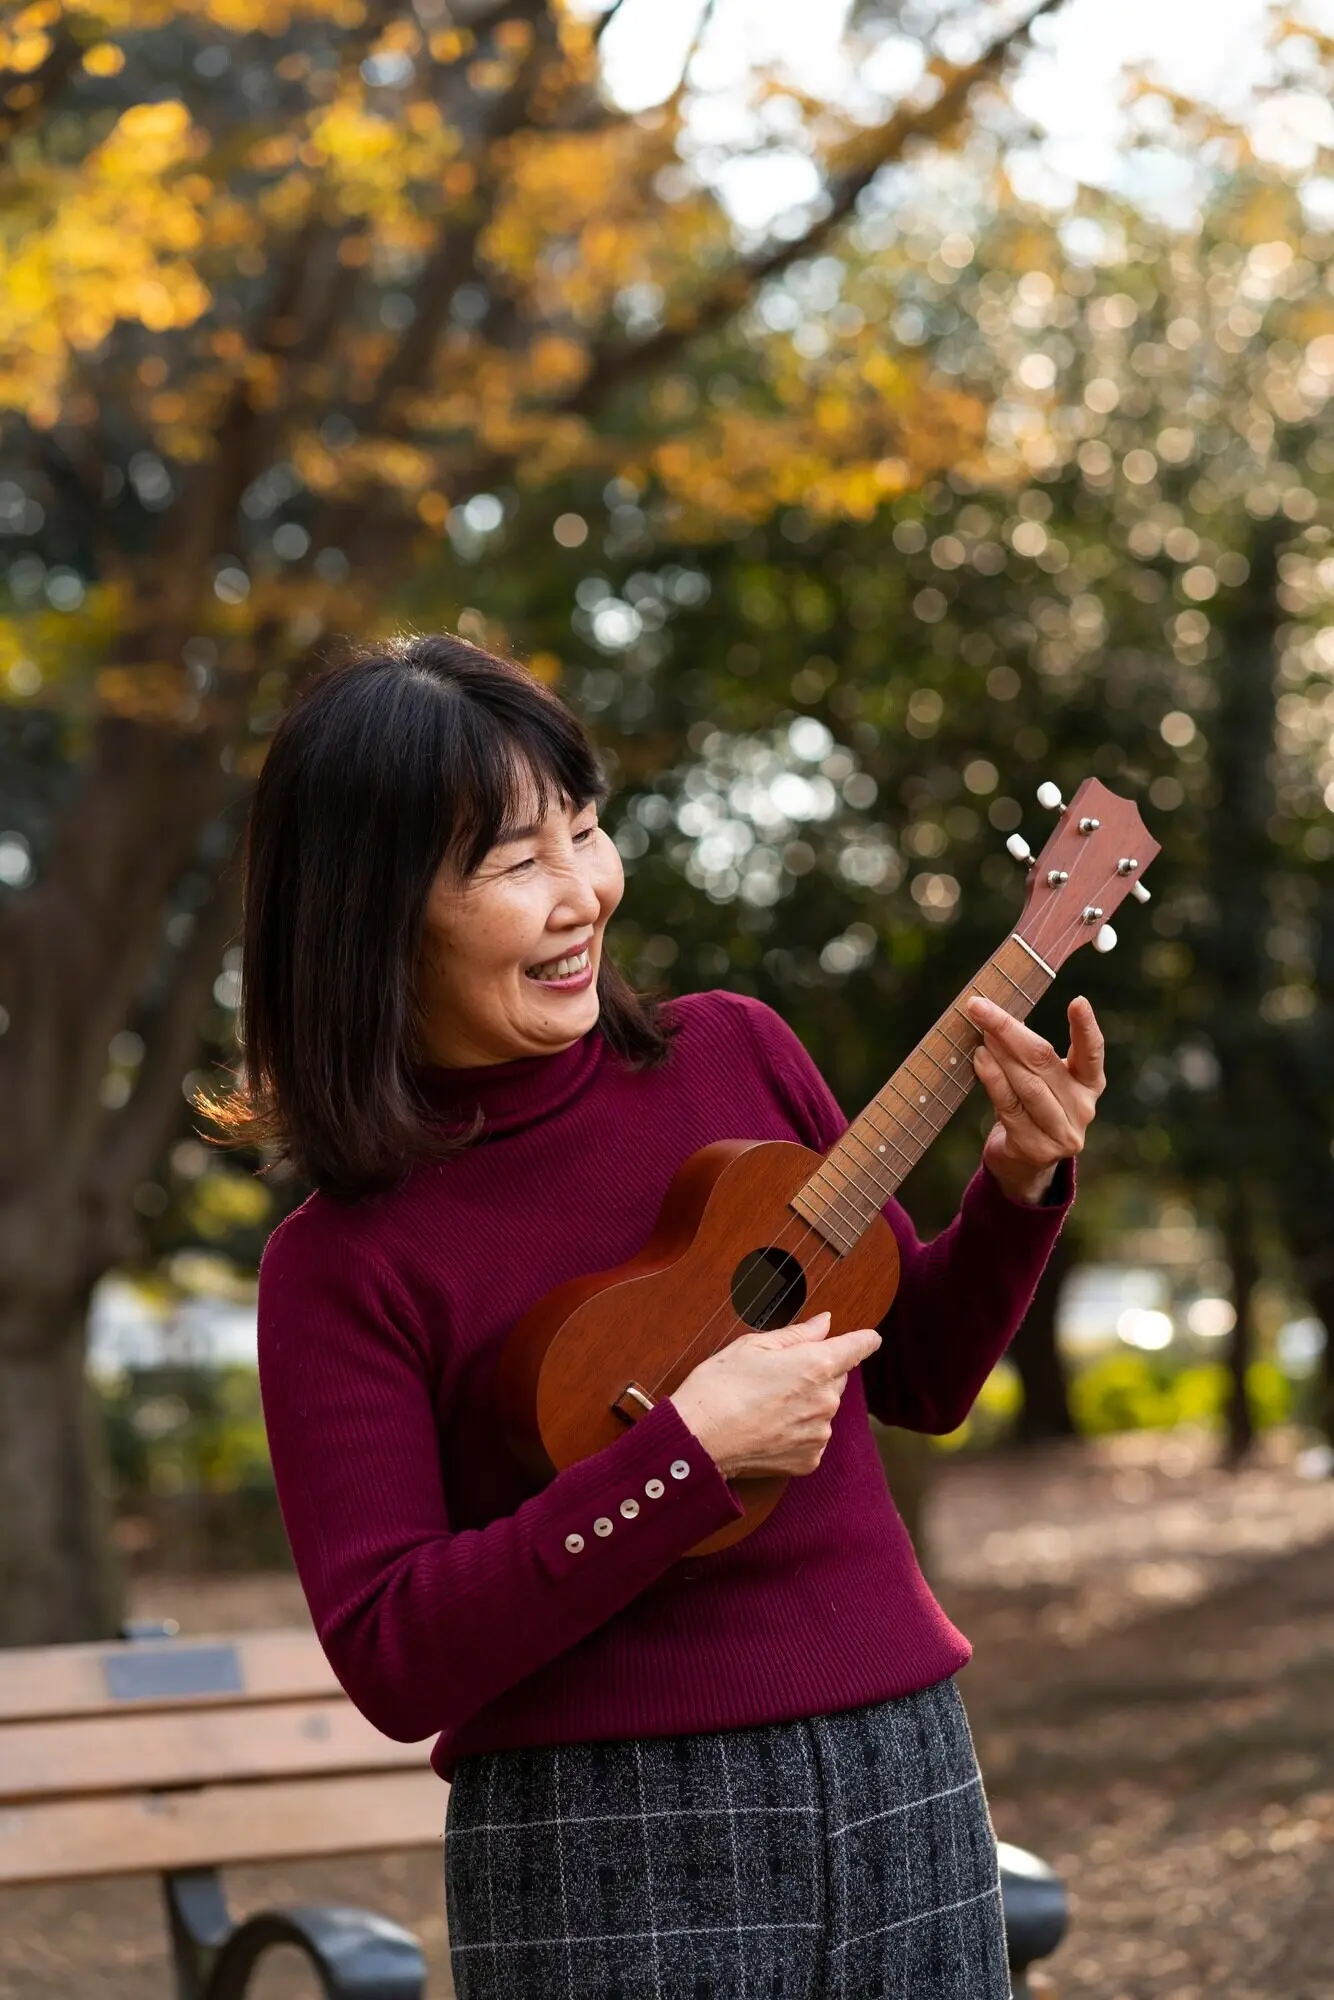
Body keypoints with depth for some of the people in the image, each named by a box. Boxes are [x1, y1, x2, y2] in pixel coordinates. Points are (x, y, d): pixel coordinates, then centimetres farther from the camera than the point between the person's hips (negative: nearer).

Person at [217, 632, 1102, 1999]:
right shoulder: (340, 1264, -8)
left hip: (903, 1782, 4)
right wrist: (687, 1450, -20)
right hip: (603, 1842, -4)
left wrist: (1022, 1183, -2)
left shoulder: (734, 1054, 4)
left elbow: (920, 1380, 15)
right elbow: (392, 1663, -15)